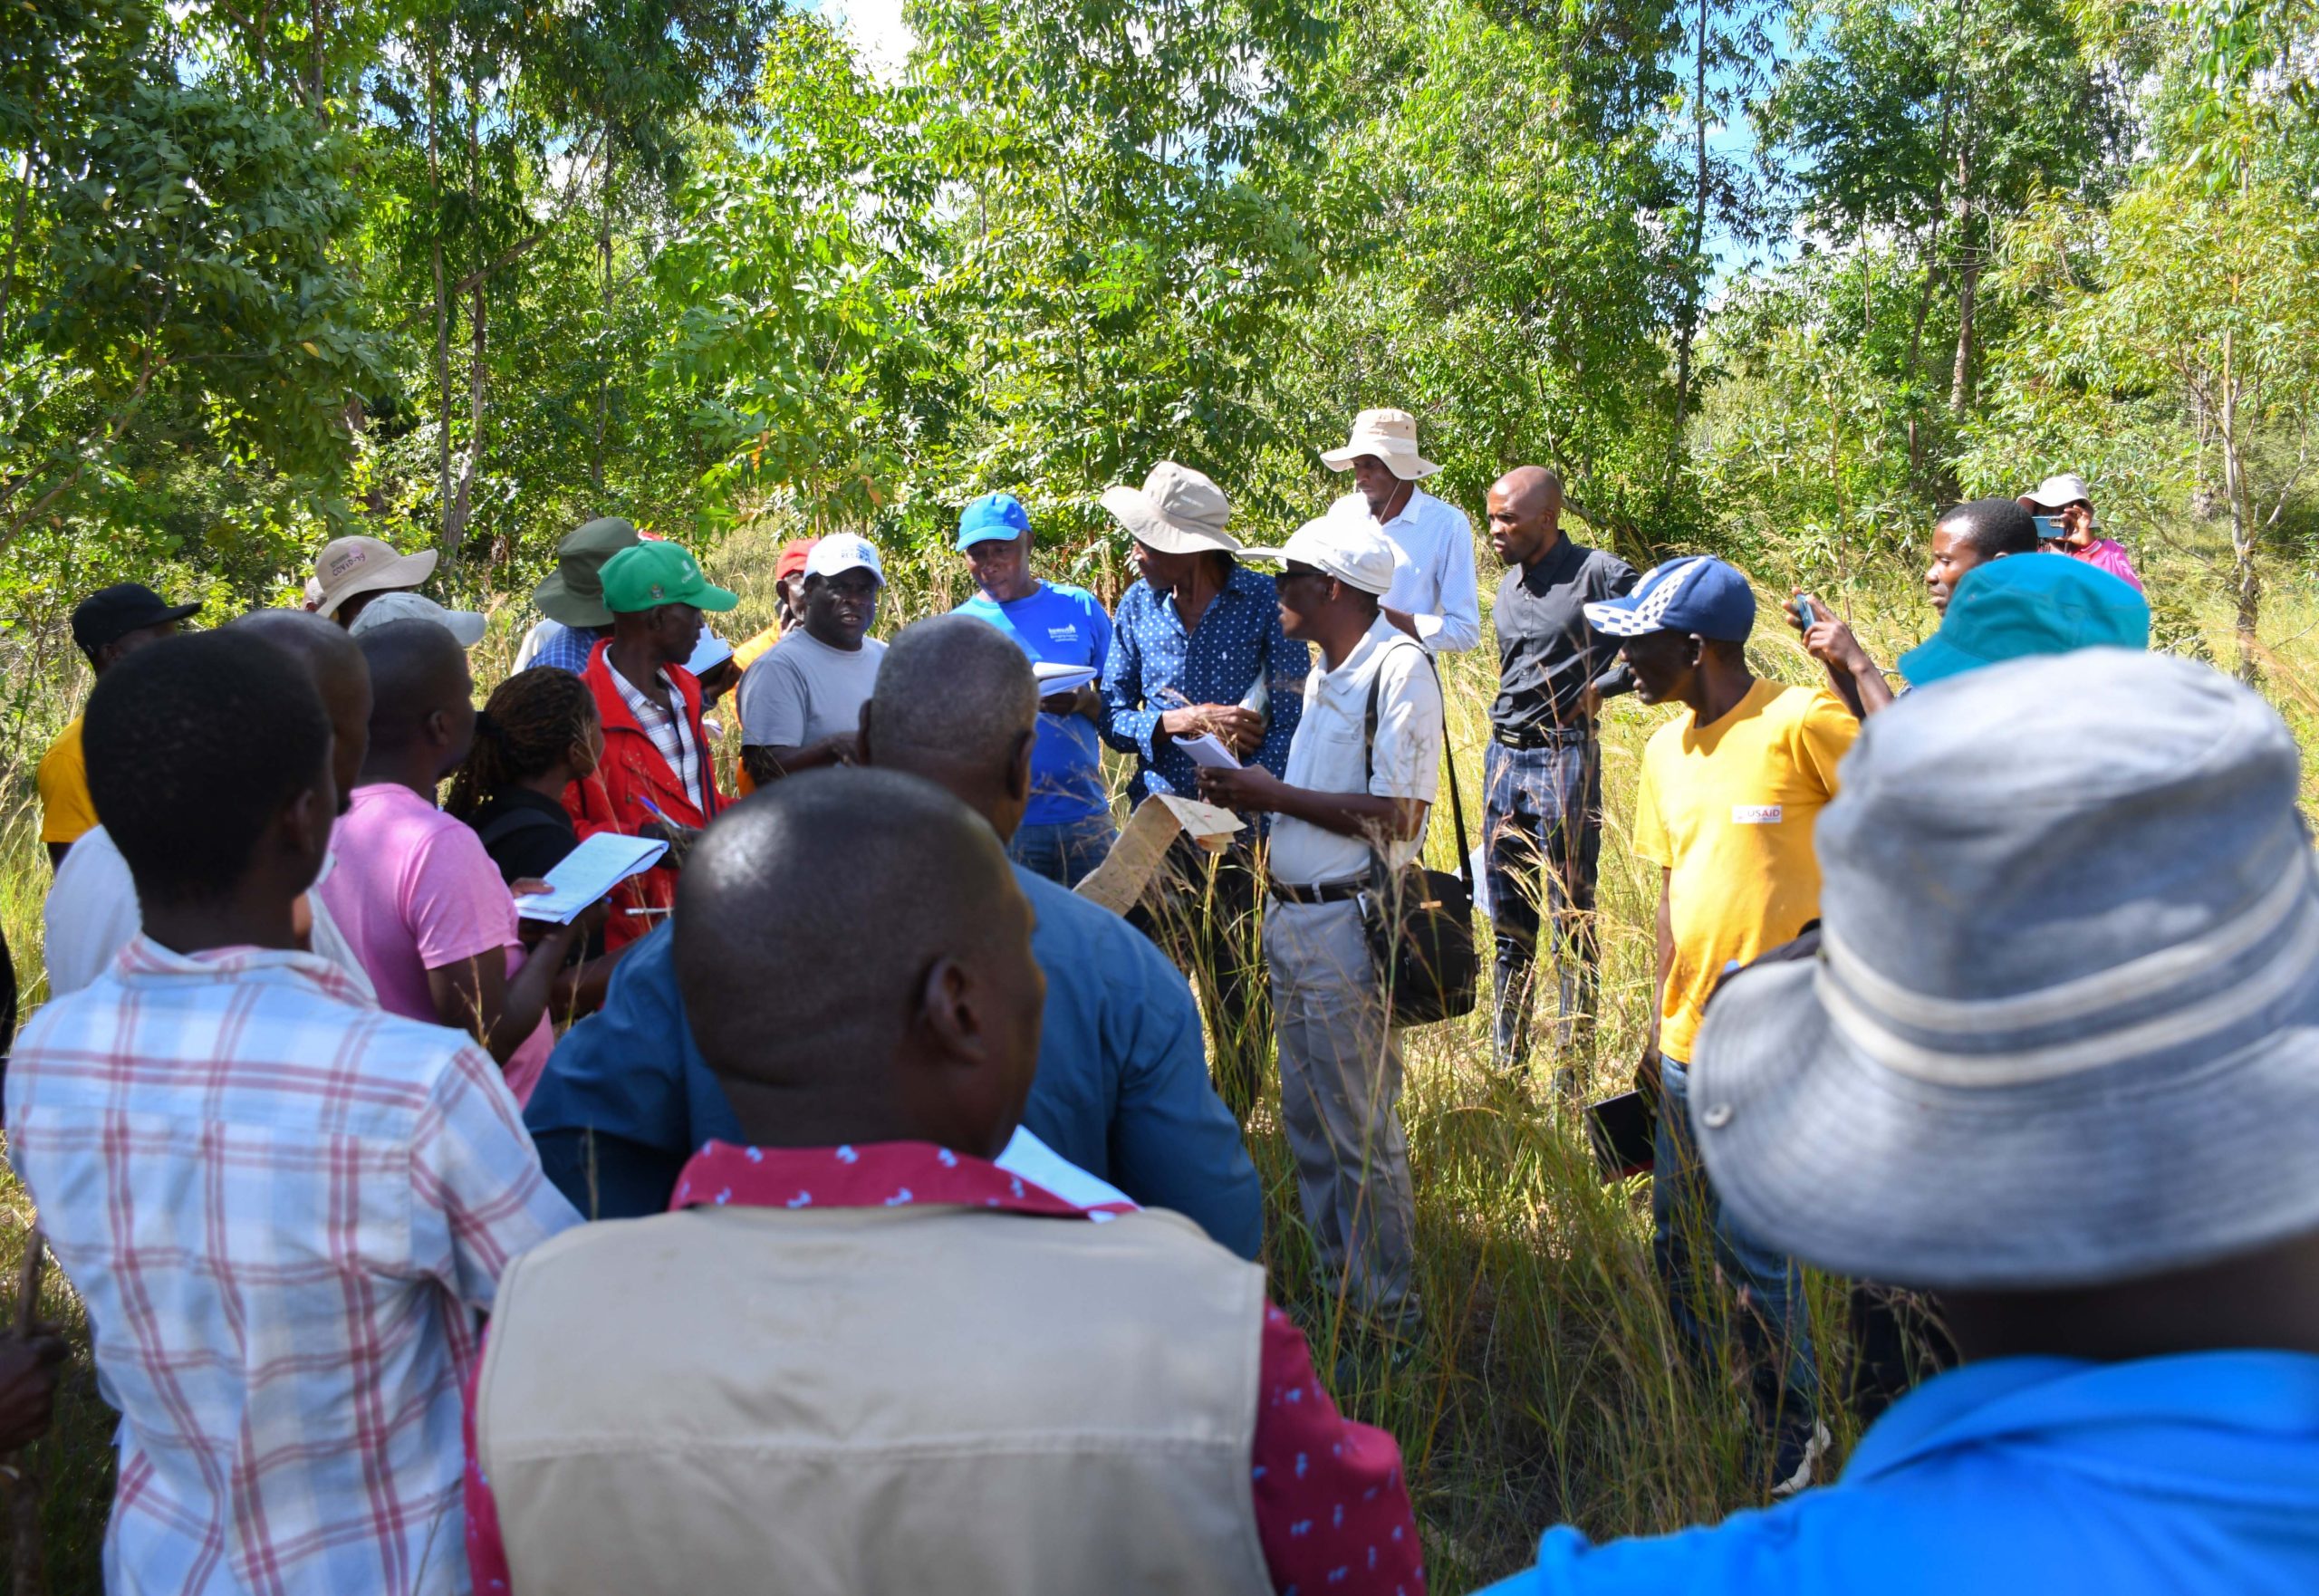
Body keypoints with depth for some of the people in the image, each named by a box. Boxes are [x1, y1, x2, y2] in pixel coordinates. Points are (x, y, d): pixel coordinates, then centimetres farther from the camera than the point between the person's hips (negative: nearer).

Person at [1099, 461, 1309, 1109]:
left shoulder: (1264, 602, -6)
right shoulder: (1139, 605, 4)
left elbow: (1292, 718, -10)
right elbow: (1113, 715, 5)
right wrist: (1177, 720, -15)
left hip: (1244, 830, -2)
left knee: (1241, 1001, 8)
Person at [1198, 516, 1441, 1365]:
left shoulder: (1398, 667, -13)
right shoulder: (1325, 674, 17)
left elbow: (1396, 816, -19)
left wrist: (1276, 795, -15)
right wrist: (1252, 794, 2)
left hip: (1349, 925, -9)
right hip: (1292, 918, 9)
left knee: (1361, 1133, -1)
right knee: (1307, 1121, 15)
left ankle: (1389, 1320, 12)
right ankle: (1339, 1287, 28)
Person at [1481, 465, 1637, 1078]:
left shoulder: (1597, 574, -9)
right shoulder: (1508, 584, 13)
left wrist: (1604, 686, -10)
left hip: (1565, 759, -7)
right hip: (1503, 756, 7)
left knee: (1574, 924, 0)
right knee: (1509, 924, 13)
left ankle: (1572, 1074, 7)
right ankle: (1505, 1068, 22)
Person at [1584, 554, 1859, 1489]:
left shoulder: (1801, 723, -14)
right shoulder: (1667, 751, 10)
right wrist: (1661, 1022, 16)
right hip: (1690, 1039, 7)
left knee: (1751, 1249, 0)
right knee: (1678, 1237, 17)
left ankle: (1794, 1426, 22)